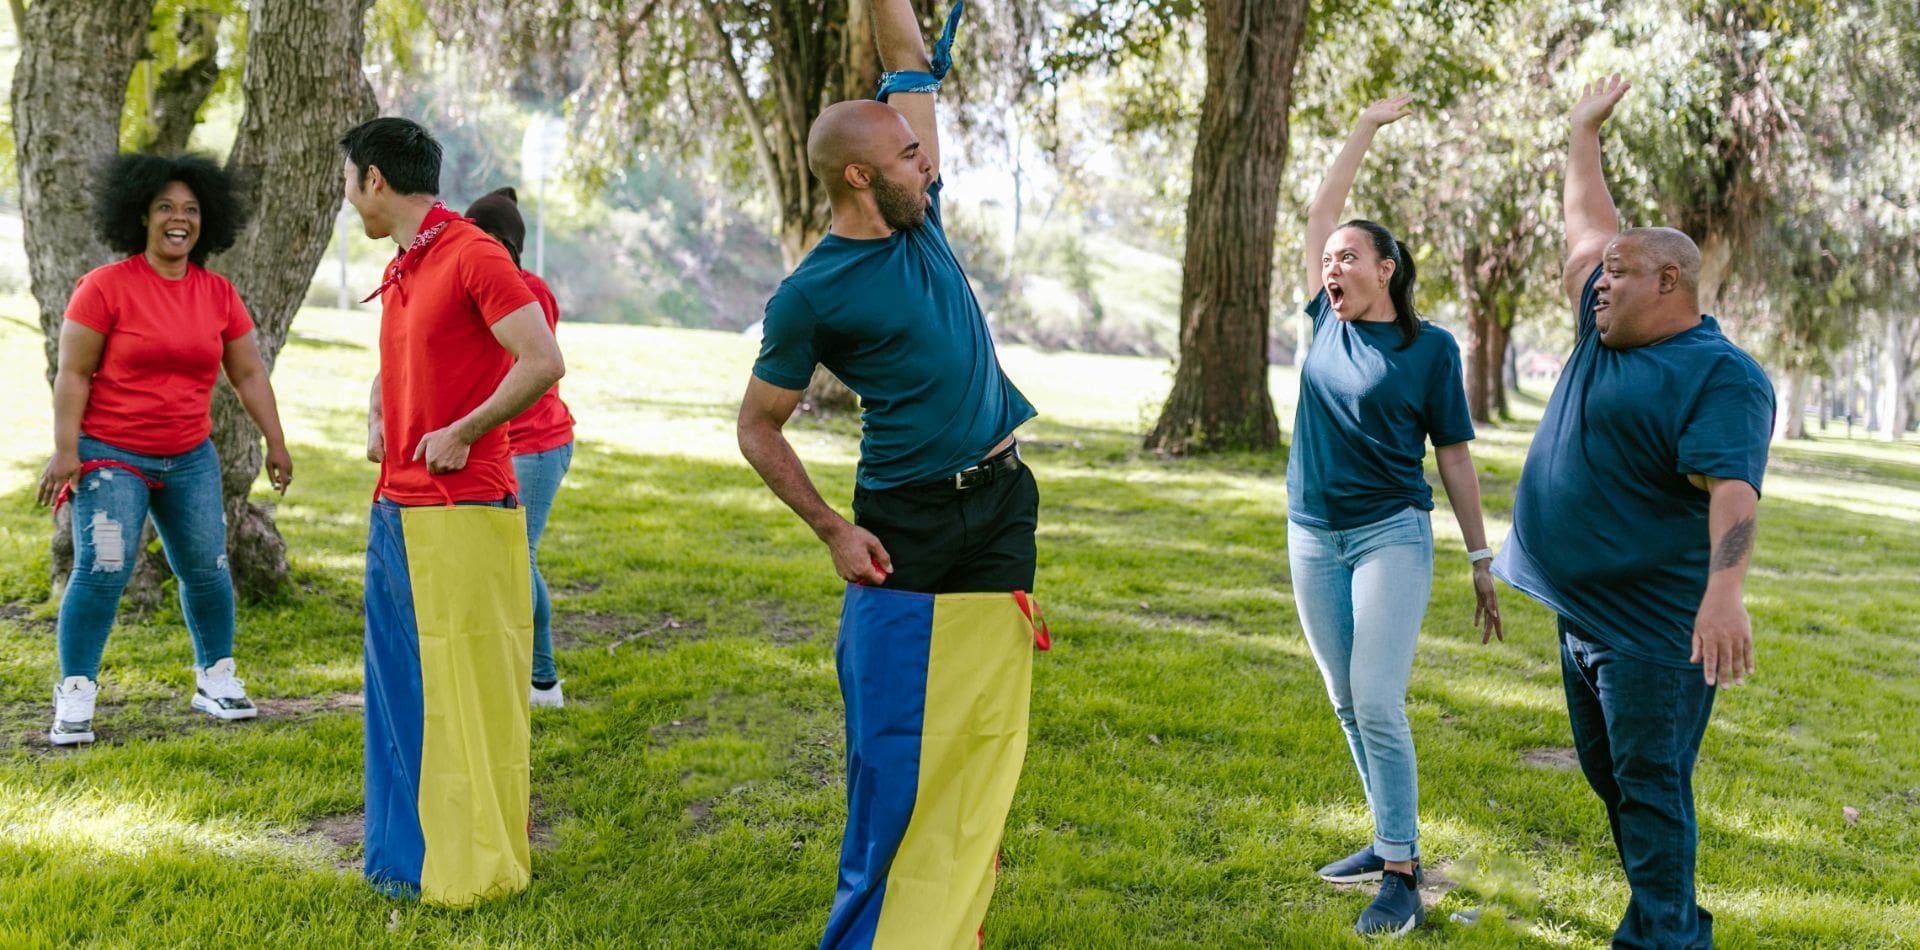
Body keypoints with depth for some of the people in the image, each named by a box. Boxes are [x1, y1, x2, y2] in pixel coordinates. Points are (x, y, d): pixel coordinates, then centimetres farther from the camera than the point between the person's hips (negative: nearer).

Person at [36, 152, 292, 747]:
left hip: (190, 459, 4)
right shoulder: (106, 287, -9)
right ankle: (74, 697, 0)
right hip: (111, 457, -4)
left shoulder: (219, 295, 4)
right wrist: (65, 450, -14)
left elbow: (249, 374, 11)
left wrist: (275, 444, 10)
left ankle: (216, 680, 23)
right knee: (102, 571, -11)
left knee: (207, 570, 6)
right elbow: (73, 373, -8)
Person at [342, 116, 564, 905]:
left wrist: (459, 434, -15)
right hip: (395, 510, 9)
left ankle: (477, 865, 9)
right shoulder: (400, 273, 16)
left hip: (462, 513, -9)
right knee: (400, 689, 13)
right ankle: (408, 855, 24)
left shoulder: (474, 256, -11)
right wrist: (377, 423, 12)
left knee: (464, 692, -2)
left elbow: (543, 362, -21)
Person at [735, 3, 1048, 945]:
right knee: (895, 747, -2)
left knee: (985, 735, 7)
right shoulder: (810, 294, -10)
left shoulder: (921, 220, 6)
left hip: (1001, 511, 6)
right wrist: (833, 530, -9)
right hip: (905, 530, -6)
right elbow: (757, 428, -3)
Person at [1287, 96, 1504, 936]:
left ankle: (1402, 875, -7)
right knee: (1347, 707, 10)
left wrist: (1482, 561, -1)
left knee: (1378, 705, -12)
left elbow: (1455, 458, -2)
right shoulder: (1329, 322, 6)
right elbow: (1319, 213, 10)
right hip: (1313, 540, 5)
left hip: (1391, 537, -5)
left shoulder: (1431, 349, -5)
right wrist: (1366, 128, 11)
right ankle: (1389, 840, 23)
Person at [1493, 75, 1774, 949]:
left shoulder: (1721, 376, -15)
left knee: (1650, 786, -6)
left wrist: (1725, 594, -42)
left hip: (1654, 628, -9)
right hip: (1585, 610, 9)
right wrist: (1583, 133, 32)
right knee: (1611, 777, 16)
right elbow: (1586, 225, 24)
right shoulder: (1608, 335, 10)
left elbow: (1733, 489, -28)